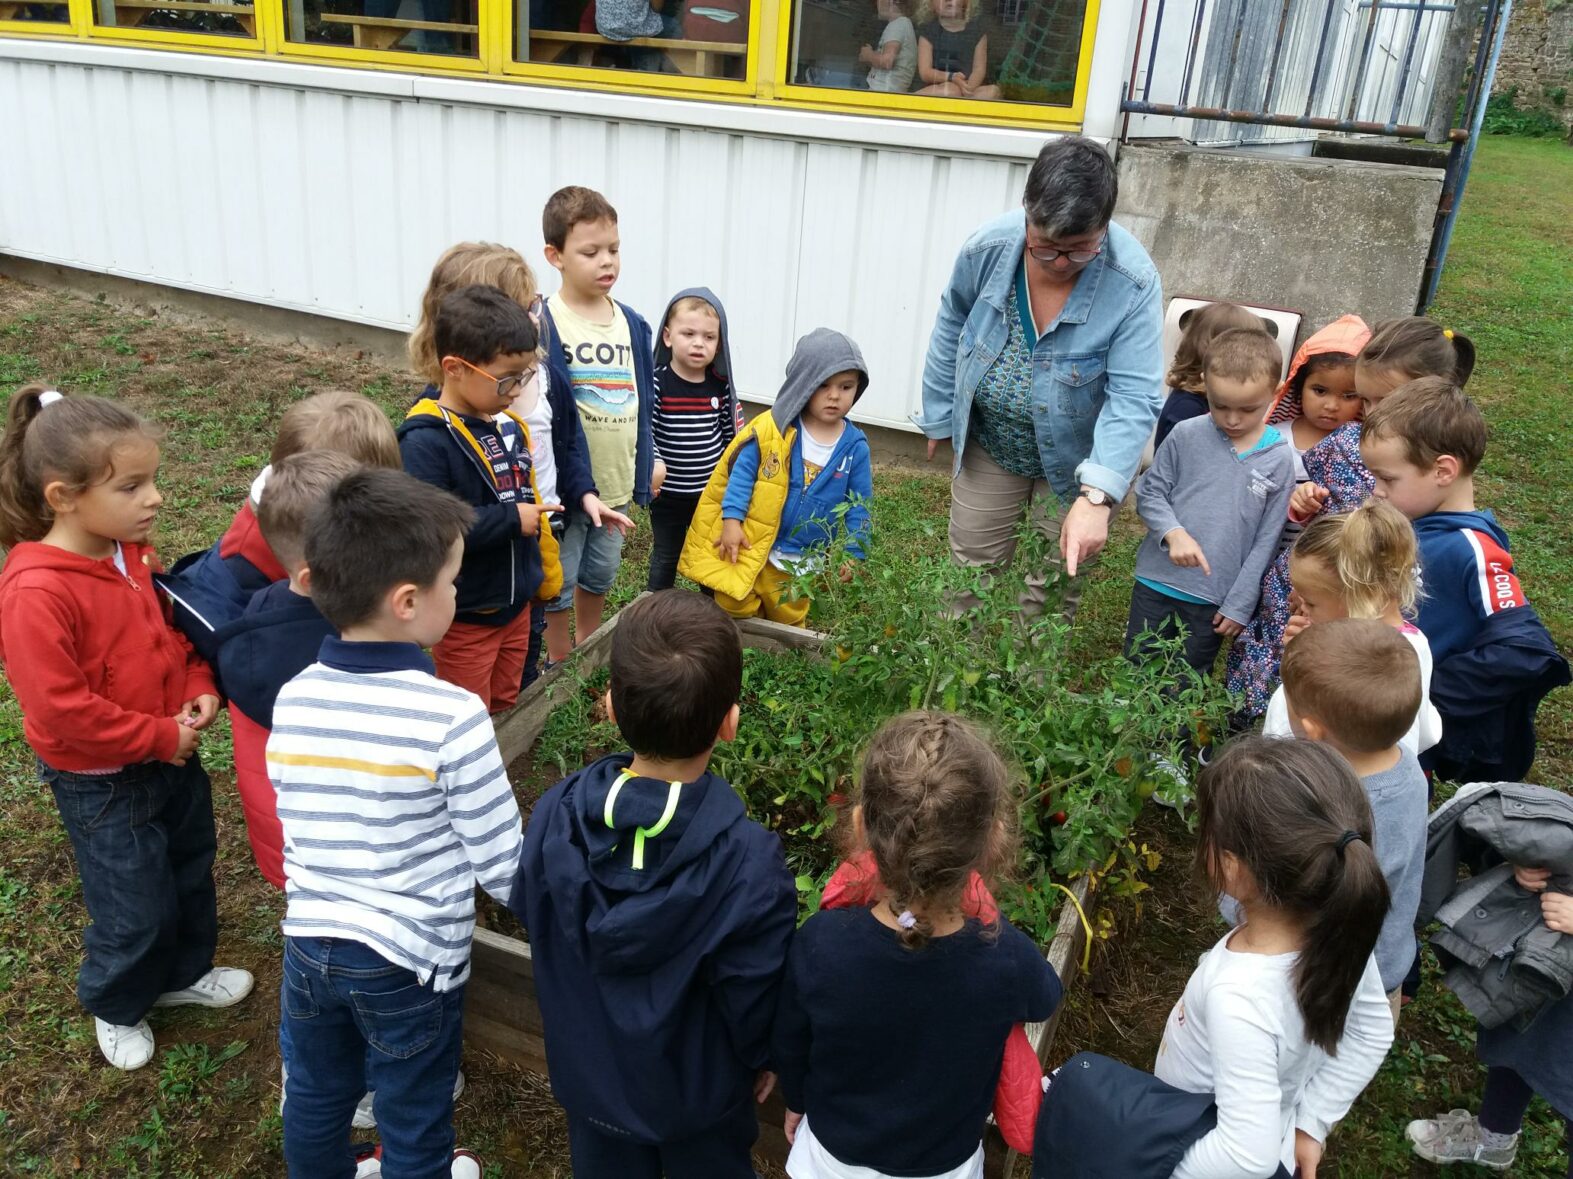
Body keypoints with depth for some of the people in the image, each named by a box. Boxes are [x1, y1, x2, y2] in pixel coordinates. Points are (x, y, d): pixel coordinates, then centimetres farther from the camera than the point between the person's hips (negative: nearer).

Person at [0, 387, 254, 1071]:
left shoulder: (130, 552, -5)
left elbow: (172, 627, 11)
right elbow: (59, 709, -29)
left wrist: (200, 690, -6)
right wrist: (161, 737, -22)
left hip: (173, 753, 7)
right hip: (102, 784, -7)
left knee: (191, 875, 24)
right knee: (135, 909, 10)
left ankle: (182, 974, 50)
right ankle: (116, 1006, 40)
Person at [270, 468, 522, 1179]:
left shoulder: (291, 701, -8)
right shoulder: (452, 717, -24)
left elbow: (295, 831, 5)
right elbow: (503, 865, -17)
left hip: (308, 942, 5)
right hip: (410, 960, -5)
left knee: (314, 1104, 28)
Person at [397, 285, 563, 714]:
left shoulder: (508, 426, 3)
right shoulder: (426, 441, -22)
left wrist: (545, 575, 20)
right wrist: (510, 519, -26)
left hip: (516, 605, 7)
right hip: (464, 618, -7)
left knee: (506, 718, 22)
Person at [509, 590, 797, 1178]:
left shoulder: (555, 814, -24)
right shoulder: (749, 862, -36)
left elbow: (531, 916, -5)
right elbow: (755, 996, -22)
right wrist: (762, 1058, 0)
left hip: (589, 1074, 3)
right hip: (697, 1088, -2)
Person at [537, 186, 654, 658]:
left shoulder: (631, 323, 4)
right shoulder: (543, 323, -15)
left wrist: (650, 459, 13)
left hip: (617, 478, 6)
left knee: (601, 574, 22)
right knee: (557, 582, 9)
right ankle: (560, 668, 28)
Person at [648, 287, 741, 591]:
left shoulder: (721, 386, -3)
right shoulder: (657, 384, -14)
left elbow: (733, 435, 4)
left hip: (713, 492, 3)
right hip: (669, 494, -3)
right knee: (666, 557, 14)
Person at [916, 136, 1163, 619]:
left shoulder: (1133, 283, -28)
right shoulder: (988, 247, -19)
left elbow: (1133, 398, -31)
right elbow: (952, 326, 0)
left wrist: (1096, 496, -43)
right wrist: (939, 415, 8)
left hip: (1075, 465, -2)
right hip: (988, 447, 3)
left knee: (1055, 587, 11)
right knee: (971, 568, 16)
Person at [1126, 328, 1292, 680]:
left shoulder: (1278, 460, -8)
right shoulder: (1186, 435, -8)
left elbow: (1266, 542, -5)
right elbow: (1149, 493, -1)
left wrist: (1239, 606, -6)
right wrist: (1173, 532, -20)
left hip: (1212, 599, 0)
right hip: (1156, 583, 1)